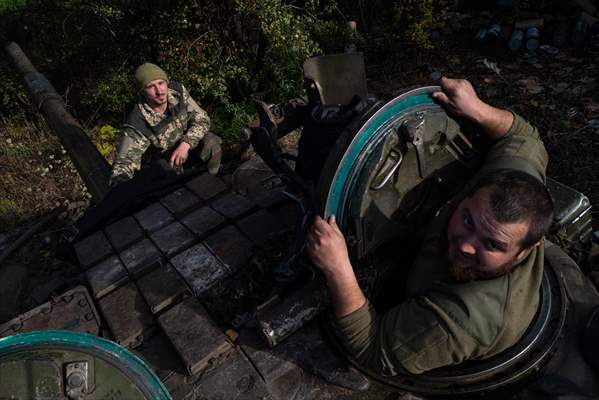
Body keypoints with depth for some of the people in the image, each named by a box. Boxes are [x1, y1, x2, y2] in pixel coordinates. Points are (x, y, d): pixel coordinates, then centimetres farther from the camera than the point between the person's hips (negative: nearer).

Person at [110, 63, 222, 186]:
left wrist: (186, 144, -32)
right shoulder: (137, 124, -30)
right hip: (167, 160, -1)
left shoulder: (178, 92, -21)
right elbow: (124, 163, -32)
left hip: (191, 140, 1)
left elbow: (202, 119, -15)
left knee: (211, 142, -25)